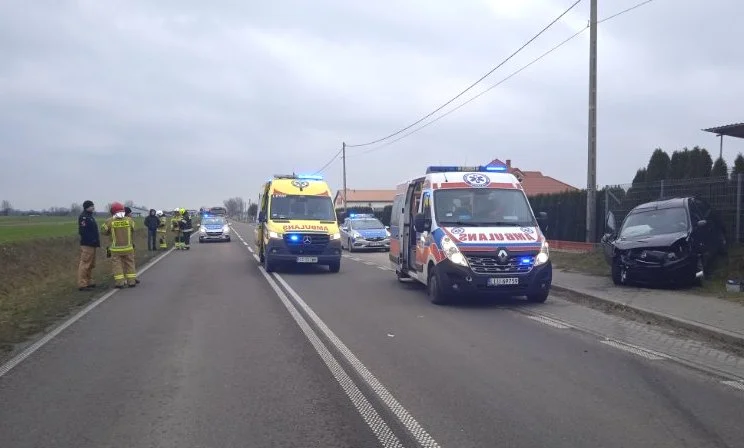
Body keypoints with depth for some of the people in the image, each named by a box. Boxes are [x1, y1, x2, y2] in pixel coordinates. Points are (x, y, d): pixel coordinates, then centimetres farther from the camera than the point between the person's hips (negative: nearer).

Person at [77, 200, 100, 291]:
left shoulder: (90, 216, 18)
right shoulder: (83, 217, -12)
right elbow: (82, 231, -21)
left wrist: (97, 241, 20)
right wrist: (90, 240, -24)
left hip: (92, 245, 11)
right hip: (87, 245, -11)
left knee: (91, 265, 16)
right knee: (85, 264, -9)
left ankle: (89, 282, 23)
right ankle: (82, 284, -8)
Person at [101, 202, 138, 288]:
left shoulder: (109, 221, -9)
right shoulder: (129, 220, -5)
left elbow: (104, 231, 1)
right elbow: (133, 231, 7)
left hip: (116, 248, -2)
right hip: (128, 247, 2)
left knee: (117, 265, 6)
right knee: (129, 263, 12)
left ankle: (120, 282, 3)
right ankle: (131, 281, 14)